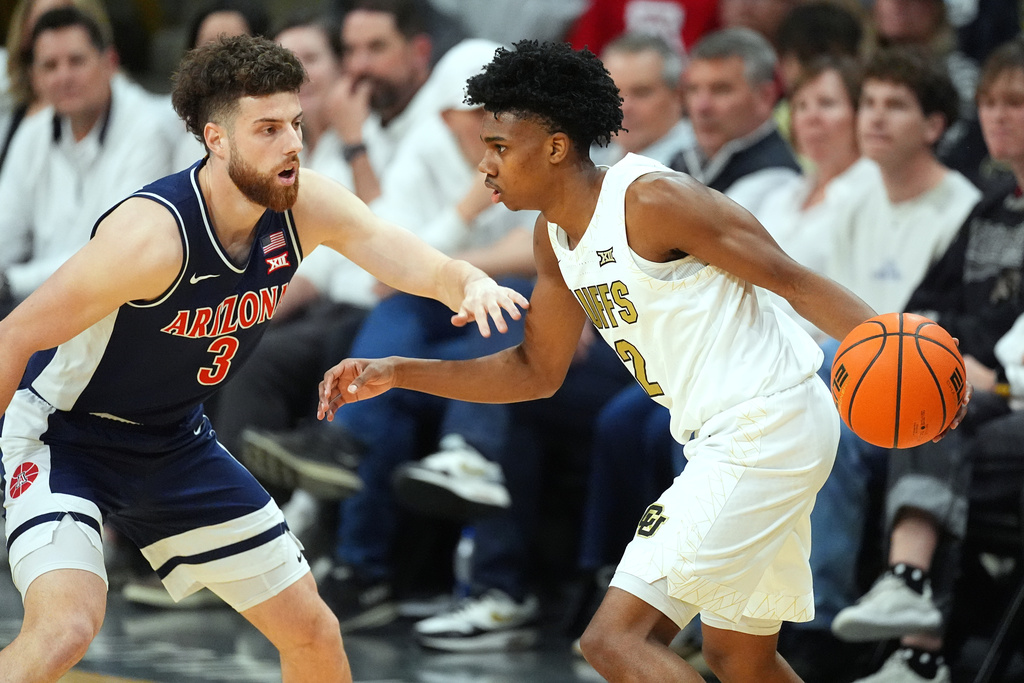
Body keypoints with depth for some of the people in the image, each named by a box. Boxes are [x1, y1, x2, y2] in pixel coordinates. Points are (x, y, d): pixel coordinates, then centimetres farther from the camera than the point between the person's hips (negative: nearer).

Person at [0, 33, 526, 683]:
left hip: (175, 441, 7)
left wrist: (473, 285, -40)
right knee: (66, 626, -31)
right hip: (63, 433, -7)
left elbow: (425, 265, -15)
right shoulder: (153, 233, -32)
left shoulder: (305, 206, -13)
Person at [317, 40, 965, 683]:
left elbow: (793, 279, -17)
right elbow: (537, 371, 21)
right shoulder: (555, 236, 10)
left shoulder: (652, 199, -18)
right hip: (724, 439, 10)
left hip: (766, 427, -10)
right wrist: (396, 374, 14)